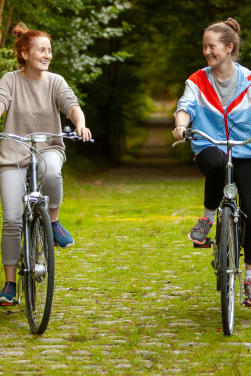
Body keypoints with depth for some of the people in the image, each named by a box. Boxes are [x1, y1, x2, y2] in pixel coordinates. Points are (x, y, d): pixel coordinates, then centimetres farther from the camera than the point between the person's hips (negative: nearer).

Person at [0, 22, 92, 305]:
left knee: (51, 173, -38)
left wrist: (80, 123, -35)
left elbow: (71, 104, -12)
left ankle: (52, 221, -9)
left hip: (48, 147, 0)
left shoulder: (55, 81, 2)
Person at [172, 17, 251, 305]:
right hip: (209, 149, -1)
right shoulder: (197, 81, 4)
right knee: (217, 164, -40)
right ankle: (208, 217, -13)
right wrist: (181, 125, -32)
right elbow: (186, 106, -9)